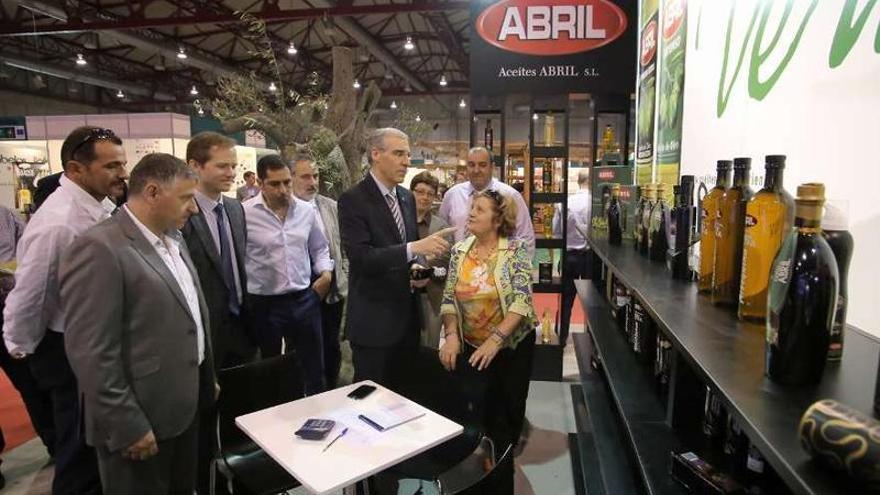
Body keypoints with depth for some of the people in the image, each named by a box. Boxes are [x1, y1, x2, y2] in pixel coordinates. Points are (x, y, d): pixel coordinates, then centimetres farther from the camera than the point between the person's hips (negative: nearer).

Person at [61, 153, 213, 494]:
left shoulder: (173, 238, 8)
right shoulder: (99, 249, -20)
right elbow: (92, 353, -22)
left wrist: (207, 378, 16)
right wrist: (128, 426, -19)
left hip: (185, 406, 8)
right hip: (141, 420, -8)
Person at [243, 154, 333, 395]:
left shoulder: (307, 210, 2)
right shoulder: (244, 213, -12)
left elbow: (320, 248, 15)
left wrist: (326, 272, 0)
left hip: (304, 300, 3)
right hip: (264, 304, -3)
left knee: (314, 369, 16)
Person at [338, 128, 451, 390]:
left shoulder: (407, 197, 9)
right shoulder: (352, 199, -14)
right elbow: (360, 257, -23)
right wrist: (415, 248, -31)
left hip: (408, 314, 7)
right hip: (374, 319, -6)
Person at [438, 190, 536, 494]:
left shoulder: (516, 250, -14)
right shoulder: (459, 251, -2)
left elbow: (522, 300, -21)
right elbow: (449, 298, -1)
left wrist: (494, 340, -30)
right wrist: (451, 335, -16)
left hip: (513, 345, -2)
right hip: (472, 346, 3)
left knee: (509, 412, 12)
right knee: (478, 412, 10)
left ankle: (501, 469, 38)